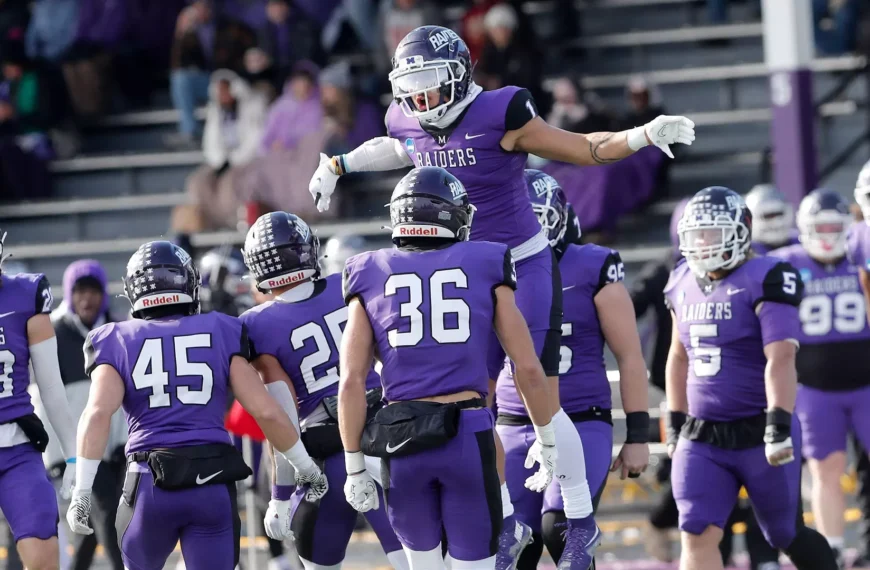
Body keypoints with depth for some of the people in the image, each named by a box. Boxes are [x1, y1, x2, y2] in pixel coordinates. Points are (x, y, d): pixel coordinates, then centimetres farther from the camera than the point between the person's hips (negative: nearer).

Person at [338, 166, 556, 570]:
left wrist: (355, 468, 6)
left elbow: (351, 382, 1)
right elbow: (528, 368, 5)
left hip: (400, 440, 1)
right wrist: (547, 442, 17)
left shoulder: (370, 277, 7)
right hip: (468, 433, -1)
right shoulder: (486, 268, 6)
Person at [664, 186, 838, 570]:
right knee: (697, 535, -10)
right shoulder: (684, 284, 10)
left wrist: (779, 427, -29)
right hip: (701, 438, 5)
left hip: (757, 435, -5)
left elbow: (781, 359, -21)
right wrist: (675, 425, 22)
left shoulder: (764, 282, -12)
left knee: (786, 535, 9)